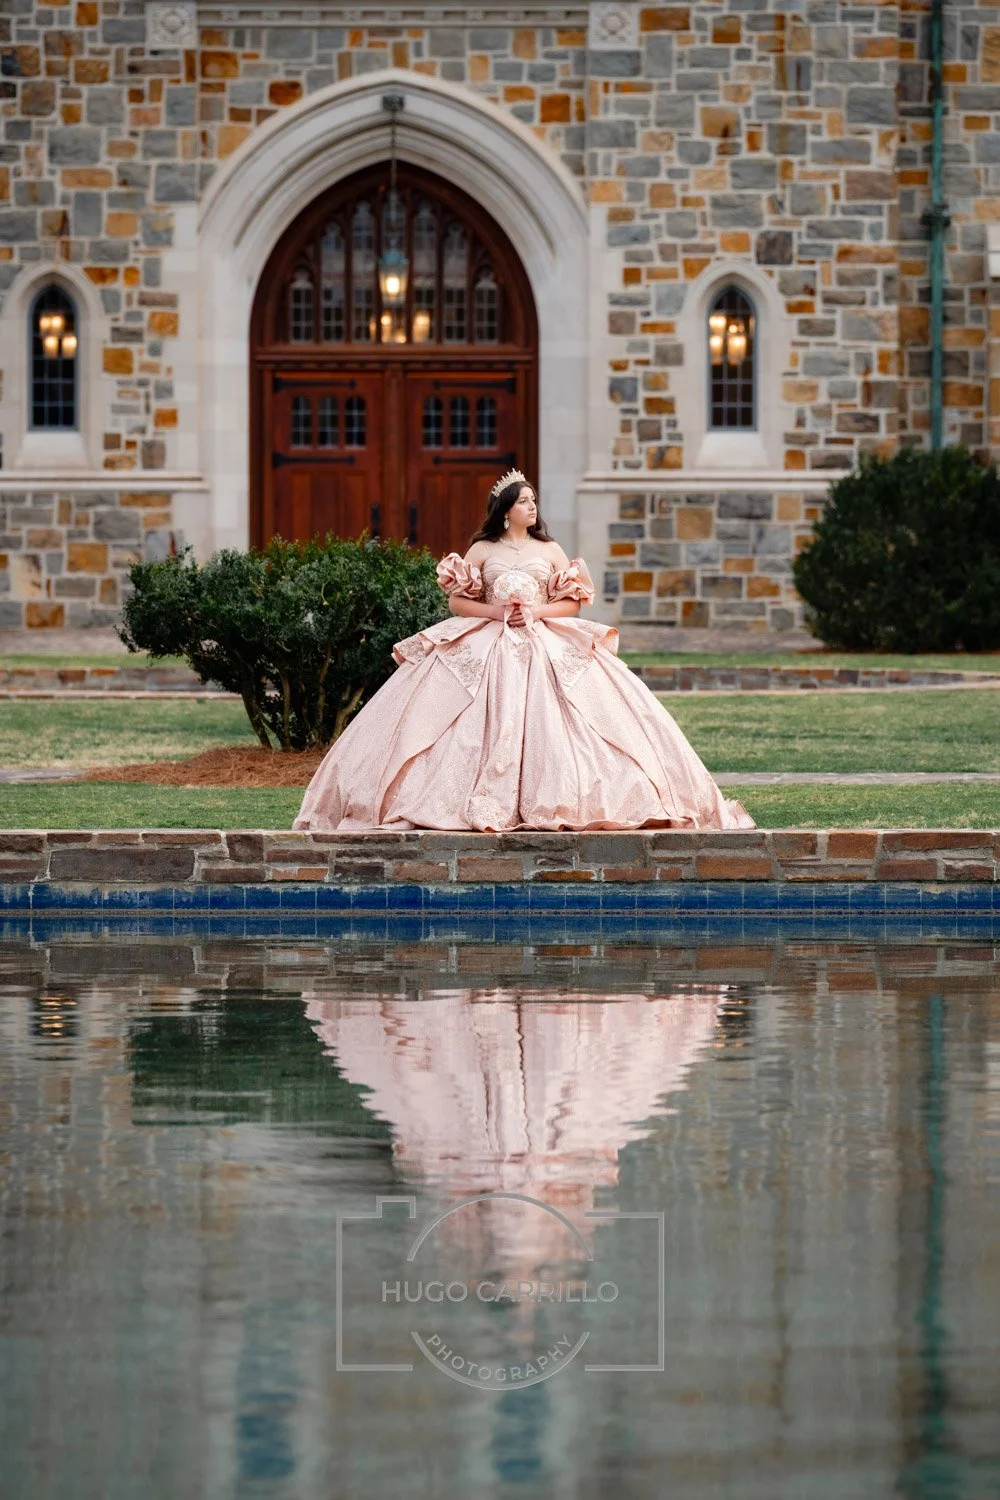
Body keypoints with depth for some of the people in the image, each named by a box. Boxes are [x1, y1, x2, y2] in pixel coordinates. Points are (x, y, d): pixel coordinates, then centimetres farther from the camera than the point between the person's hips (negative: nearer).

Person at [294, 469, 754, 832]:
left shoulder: (551, 550, 13)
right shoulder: (481, 550, 10)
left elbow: (574, 601, 7)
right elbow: (457, 602, 5)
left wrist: (536, 610, -9)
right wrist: (495, 610, -10)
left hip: (548, 648, 1)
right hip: (485, 648, -1)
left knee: (545, 721, -15)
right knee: (488, 723, -16)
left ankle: (554, 803, -15)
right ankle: (484, 805, -16)